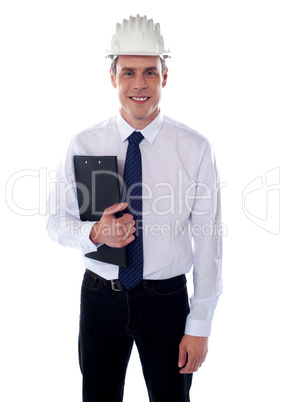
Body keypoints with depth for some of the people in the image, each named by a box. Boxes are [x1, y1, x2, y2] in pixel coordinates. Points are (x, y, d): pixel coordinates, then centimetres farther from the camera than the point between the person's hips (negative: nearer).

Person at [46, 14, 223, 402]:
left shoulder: (195, 149, -9)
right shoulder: (84, 145, -4)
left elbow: (208, 242, -7)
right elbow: (57, 221, 3)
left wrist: (200, 326, -7)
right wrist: (95, 233, -20)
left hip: (166, 299, -1)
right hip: (101, 295, 2)